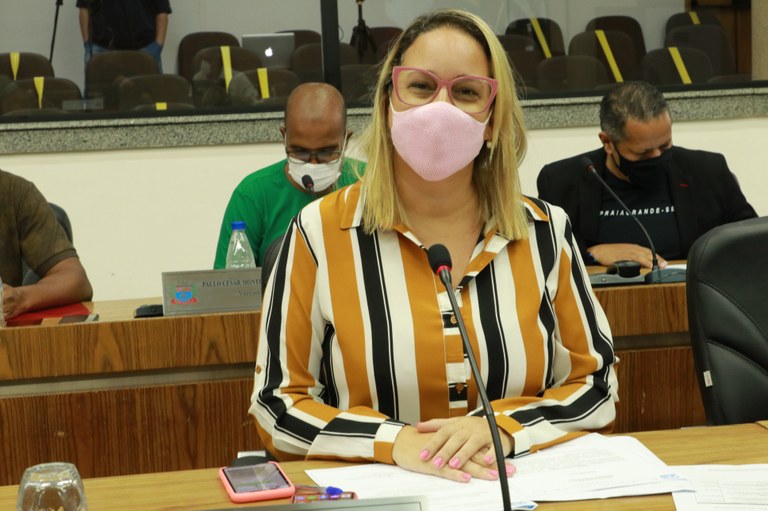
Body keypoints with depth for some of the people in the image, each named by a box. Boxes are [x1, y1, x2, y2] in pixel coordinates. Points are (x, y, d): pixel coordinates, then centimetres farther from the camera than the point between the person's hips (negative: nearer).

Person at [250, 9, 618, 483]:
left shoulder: (544, 231, 3)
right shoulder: (319, 233, -4)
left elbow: (597, 385, 6)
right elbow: (276, 405, -2)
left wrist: (503, 428, -12)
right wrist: (396, 442, -16)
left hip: (521, 490, 2)